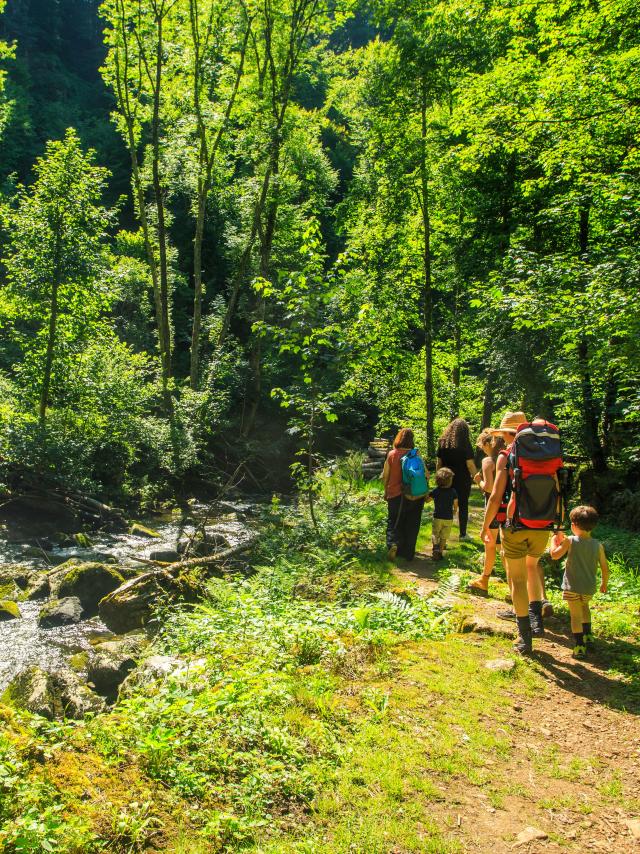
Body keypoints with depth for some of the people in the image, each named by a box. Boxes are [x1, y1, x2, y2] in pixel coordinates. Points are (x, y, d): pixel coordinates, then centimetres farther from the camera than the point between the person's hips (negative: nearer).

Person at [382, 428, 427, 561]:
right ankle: (408, 554, 18)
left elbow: (385, 476, -2)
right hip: (415, 496, 1)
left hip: (396, 495, -1)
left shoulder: (392, 454, -7)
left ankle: (393, 544, -14)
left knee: (393, 523, 11)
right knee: (411, 525, 13)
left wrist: (386, 491, 14)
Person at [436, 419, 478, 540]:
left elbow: (439, 463, 7)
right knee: (463, 506, 8)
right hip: (462, 480, -3)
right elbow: (470, 465, -12)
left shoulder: (443, 443, 3)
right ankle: (463, 534, 15)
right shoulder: (465, 445, -9)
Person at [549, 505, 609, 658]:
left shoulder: (570, 541, -12)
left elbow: (554, 554, -10)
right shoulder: (598, 545, -2)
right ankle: (588, 636, 35)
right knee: (585, 607, 29)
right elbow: (605, 568, 3)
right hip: (589, 587, 4)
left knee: (576, 614, 1)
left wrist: (555, 539, 5)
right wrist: (604, 583, 19)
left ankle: (579, 646, -3)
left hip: (572, 586, -4)